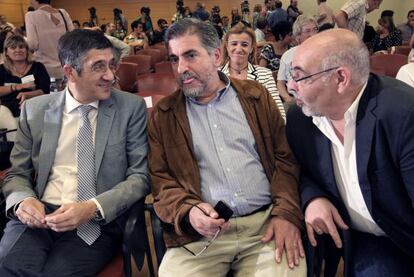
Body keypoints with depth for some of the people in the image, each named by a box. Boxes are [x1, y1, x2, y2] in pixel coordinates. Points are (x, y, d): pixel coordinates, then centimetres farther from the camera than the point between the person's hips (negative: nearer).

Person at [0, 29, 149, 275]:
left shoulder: (131, 107, 0)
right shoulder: (35, 109, 7)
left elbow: (140, 176, -2)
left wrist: (93, 208, -18)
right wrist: (22, 200, -11)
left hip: (100, 221, -2)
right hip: (39, 216, 2)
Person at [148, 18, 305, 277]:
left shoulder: (255, 95, 10)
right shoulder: (163, 115, 8)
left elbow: (284, 158, 8)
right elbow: (160, 178, 6)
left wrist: (287, 213, -6)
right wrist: (188, 211, -13)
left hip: (266, 221, 1)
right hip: (201, 230, 0)